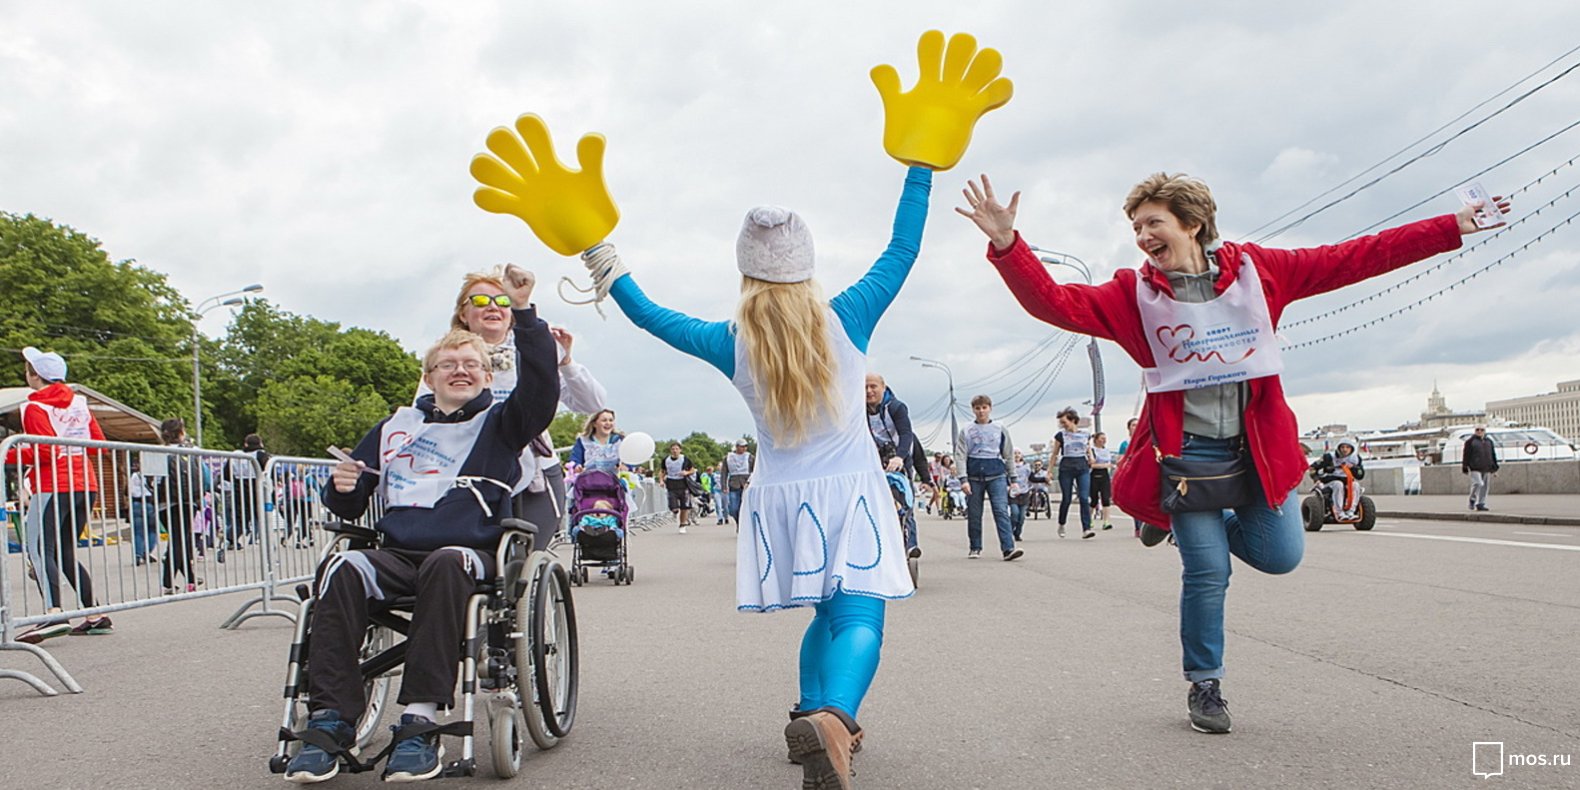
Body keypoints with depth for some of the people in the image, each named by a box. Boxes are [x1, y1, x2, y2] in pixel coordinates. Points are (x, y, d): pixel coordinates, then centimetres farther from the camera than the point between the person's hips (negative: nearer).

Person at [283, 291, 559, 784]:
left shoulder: (499, 424, 13)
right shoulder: (397, 427, 21)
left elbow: (540, 387, -10)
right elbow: (348, 508, 25)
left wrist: (523, 313, -17)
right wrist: (341, 486, 0)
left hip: (470, 553, -3)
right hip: (398, 553, 3)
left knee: (446, 563, -38)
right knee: (342, 569, -28)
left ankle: (421, 720, -38)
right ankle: (331, 719, -29)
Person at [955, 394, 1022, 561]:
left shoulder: (1000, 430, 8)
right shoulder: (966, 431, 6)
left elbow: (1009, 455, 11)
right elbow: (960, 456, 1)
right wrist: (963, 480, -9)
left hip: (997, 475, -1)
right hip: (974, 476, 1)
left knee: (1002, 511, -12)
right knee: (974, 515, 7)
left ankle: (1008, 548, -19)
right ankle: (975, 548, 20)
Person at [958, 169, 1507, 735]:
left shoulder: (1256, 268, -1)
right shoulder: (1134, 293, -5)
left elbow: (1355, 259, 2)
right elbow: (1053, 302, -16)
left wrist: (1452, 228, 1)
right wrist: (1006, 244, -31)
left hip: (1260, 443, 3)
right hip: (1188, 448, -2)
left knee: (1280, 556, 1)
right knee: (1208, 572, -3)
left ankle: (1207, 526, 32)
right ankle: (1204, 686, 18)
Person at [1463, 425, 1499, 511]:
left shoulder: (1489, 442, 18)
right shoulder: (1470, 441, 4)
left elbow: (1493, 456, 20)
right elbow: (1466, 455, 1)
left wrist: (1495, 468, 14)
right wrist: (1465, 468, -3)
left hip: (1486, 469, 5)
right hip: (1475, 468, -5)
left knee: (1485, 487, 2)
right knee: (1477, 484, -19)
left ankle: (1481, 504, 9)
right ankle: (1472, 500, 1)